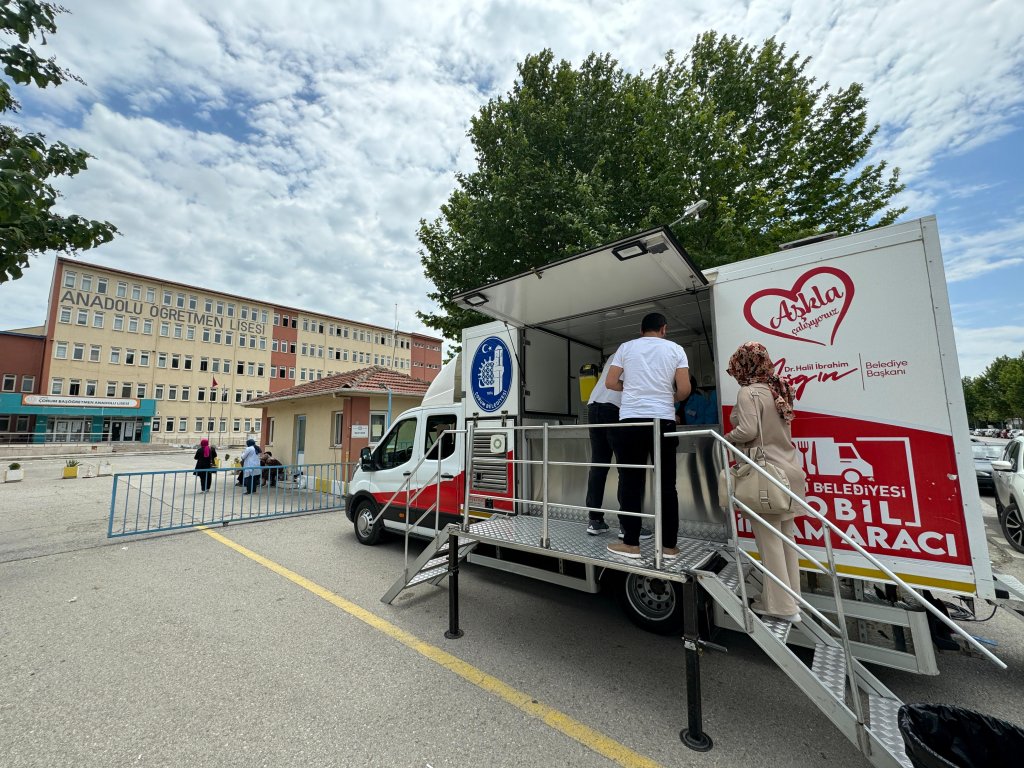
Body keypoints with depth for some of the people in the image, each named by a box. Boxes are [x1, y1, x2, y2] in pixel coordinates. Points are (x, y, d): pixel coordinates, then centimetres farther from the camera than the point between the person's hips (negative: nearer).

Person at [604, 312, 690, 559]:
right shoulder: (675, 349, 8)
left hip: (631, 421, -1)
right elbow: (684, 389, 1)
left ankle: (631, 543, 9)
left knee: (631, 483, 4)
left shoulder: (626, 347, 8)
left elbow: (610, 383, 3)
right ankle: (669, 545, 14)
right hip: (663, 421, 1)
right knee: (666, 484, 8)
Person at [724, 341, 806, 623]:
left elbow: (748, 431, -23)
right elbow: (773, 429, 15)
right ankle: (791, 597, 28)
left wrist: (727, 437, -5)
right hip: (787, 470, 9)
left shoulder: (748, 392, -13)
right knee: (785, 537, 16)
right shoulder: (777, 390, 12)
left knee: (769, 539, 1)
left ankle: (781, 604, 10)